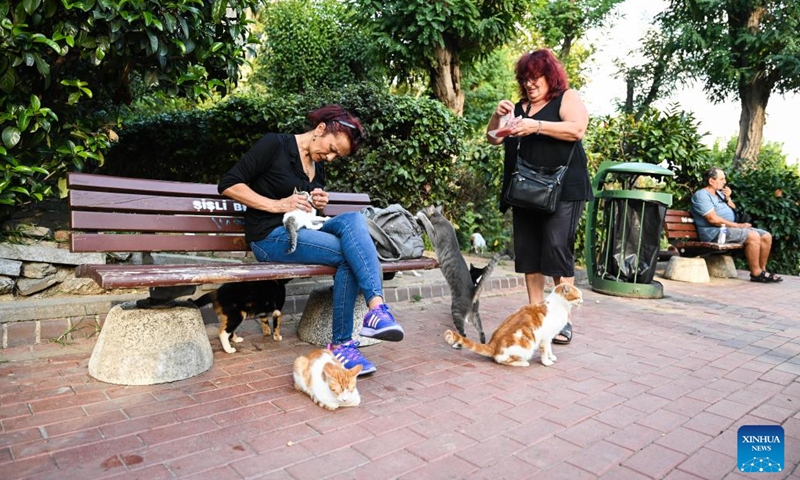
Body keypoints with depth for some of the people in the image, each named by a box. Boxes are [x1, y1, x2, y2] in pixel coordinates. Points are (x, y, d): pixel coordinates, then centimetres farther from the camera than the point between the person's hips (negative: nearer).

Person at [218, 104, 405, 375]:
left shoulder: (319, 167, 16)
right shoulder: (275, 145, -5)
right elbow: (228, 185, -10)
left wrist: (319, 206, 3)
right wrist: (277, 205, -17)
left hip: (303, 231, 7)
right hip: (270, 237, -6)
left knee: (353, 219, -23)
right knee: (349, 254, -25)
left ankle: (376, 308, -28)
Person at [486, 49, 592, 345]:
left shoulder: (567, 98, 5)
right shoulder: (520, 106, 20)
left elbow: (577, 129, -13)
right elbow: (493, 139, 17)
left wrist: (537, 126, -21)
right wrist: (498, 116, -1)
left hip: (562, 190, -6)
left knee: (557, 249, -12)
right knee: (528, 252, 3)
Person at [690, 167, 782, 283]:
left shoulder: (719, 193, 19)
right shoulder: (701, 195, -11)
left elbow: (733, 211, 22)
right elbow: (713, 219, -20)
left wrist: (728, 198, 3)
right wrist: (737, 226, -15)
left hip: (730, 228, 10)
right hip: (715, 232, -10)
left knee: (766, 236, 0)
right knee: (753, 236, -25)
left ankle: (762, 270, 7)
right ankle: (756, 273, -16)